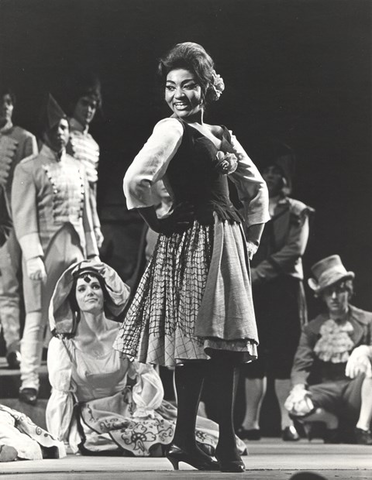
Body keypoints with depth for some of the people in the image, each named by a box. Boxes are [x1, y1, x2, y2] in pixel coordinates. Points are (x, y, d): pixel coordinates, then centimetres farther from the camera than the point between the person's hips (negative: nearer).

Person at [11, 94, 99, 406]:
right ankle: (29, 381, -5)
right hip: (44, 250, -5)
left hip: (74, 250, 5)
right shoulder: (28, 169, -3)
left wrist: (92, 252, 12)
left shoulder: (77, 169, 15)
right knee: (37, 317, -6)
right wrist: (33, 256, -19)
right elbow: (24, 217, -10)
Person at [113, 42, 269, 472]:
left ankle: (186, 440, 10)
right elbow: (135, 180, -22)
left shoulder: (221, 135, 15)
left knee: (222, 345, 6)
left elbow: (256, 188, 25)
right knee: (195, 341, -9)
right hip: (191, 242, -8)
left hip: (226, 242, 8)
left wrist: (251, 239, 17)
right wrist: (157, 223, -11)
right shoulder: (172, 130, -7)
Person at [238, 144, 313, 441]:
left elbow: (294, 250, -5)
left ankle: (288, 422, -10)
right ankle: (251, 422, -1)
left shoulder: (297, 212, 9)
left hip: (284, 289, -3)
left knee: (283, 356, -8)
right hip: (253, 291, 3)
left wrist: (260, 271, -14)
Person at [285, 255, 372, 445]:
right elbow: (301, 365, 0)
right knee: (295, 406, -30)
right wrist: (299, 388, -22)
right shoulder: (312, 329, 11)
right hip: (327, 390, 2)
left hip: (357, 390, -2)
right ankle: (332, 422, 3)